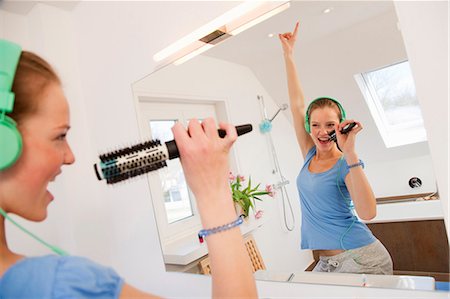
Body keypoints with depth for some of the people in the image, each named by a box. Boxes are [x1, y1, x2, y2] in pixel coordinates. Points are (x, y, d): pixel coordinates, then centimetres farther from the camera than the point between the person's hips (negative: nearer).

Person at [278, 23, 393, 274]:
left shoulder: (345, 164, -12)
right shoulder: (310, 155, 2)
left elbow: (368, 213, -27)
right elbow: (297, 104, 1)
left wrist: (350, 152, -32)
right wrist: (288, 54, 2)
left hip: (362, 259, -5)